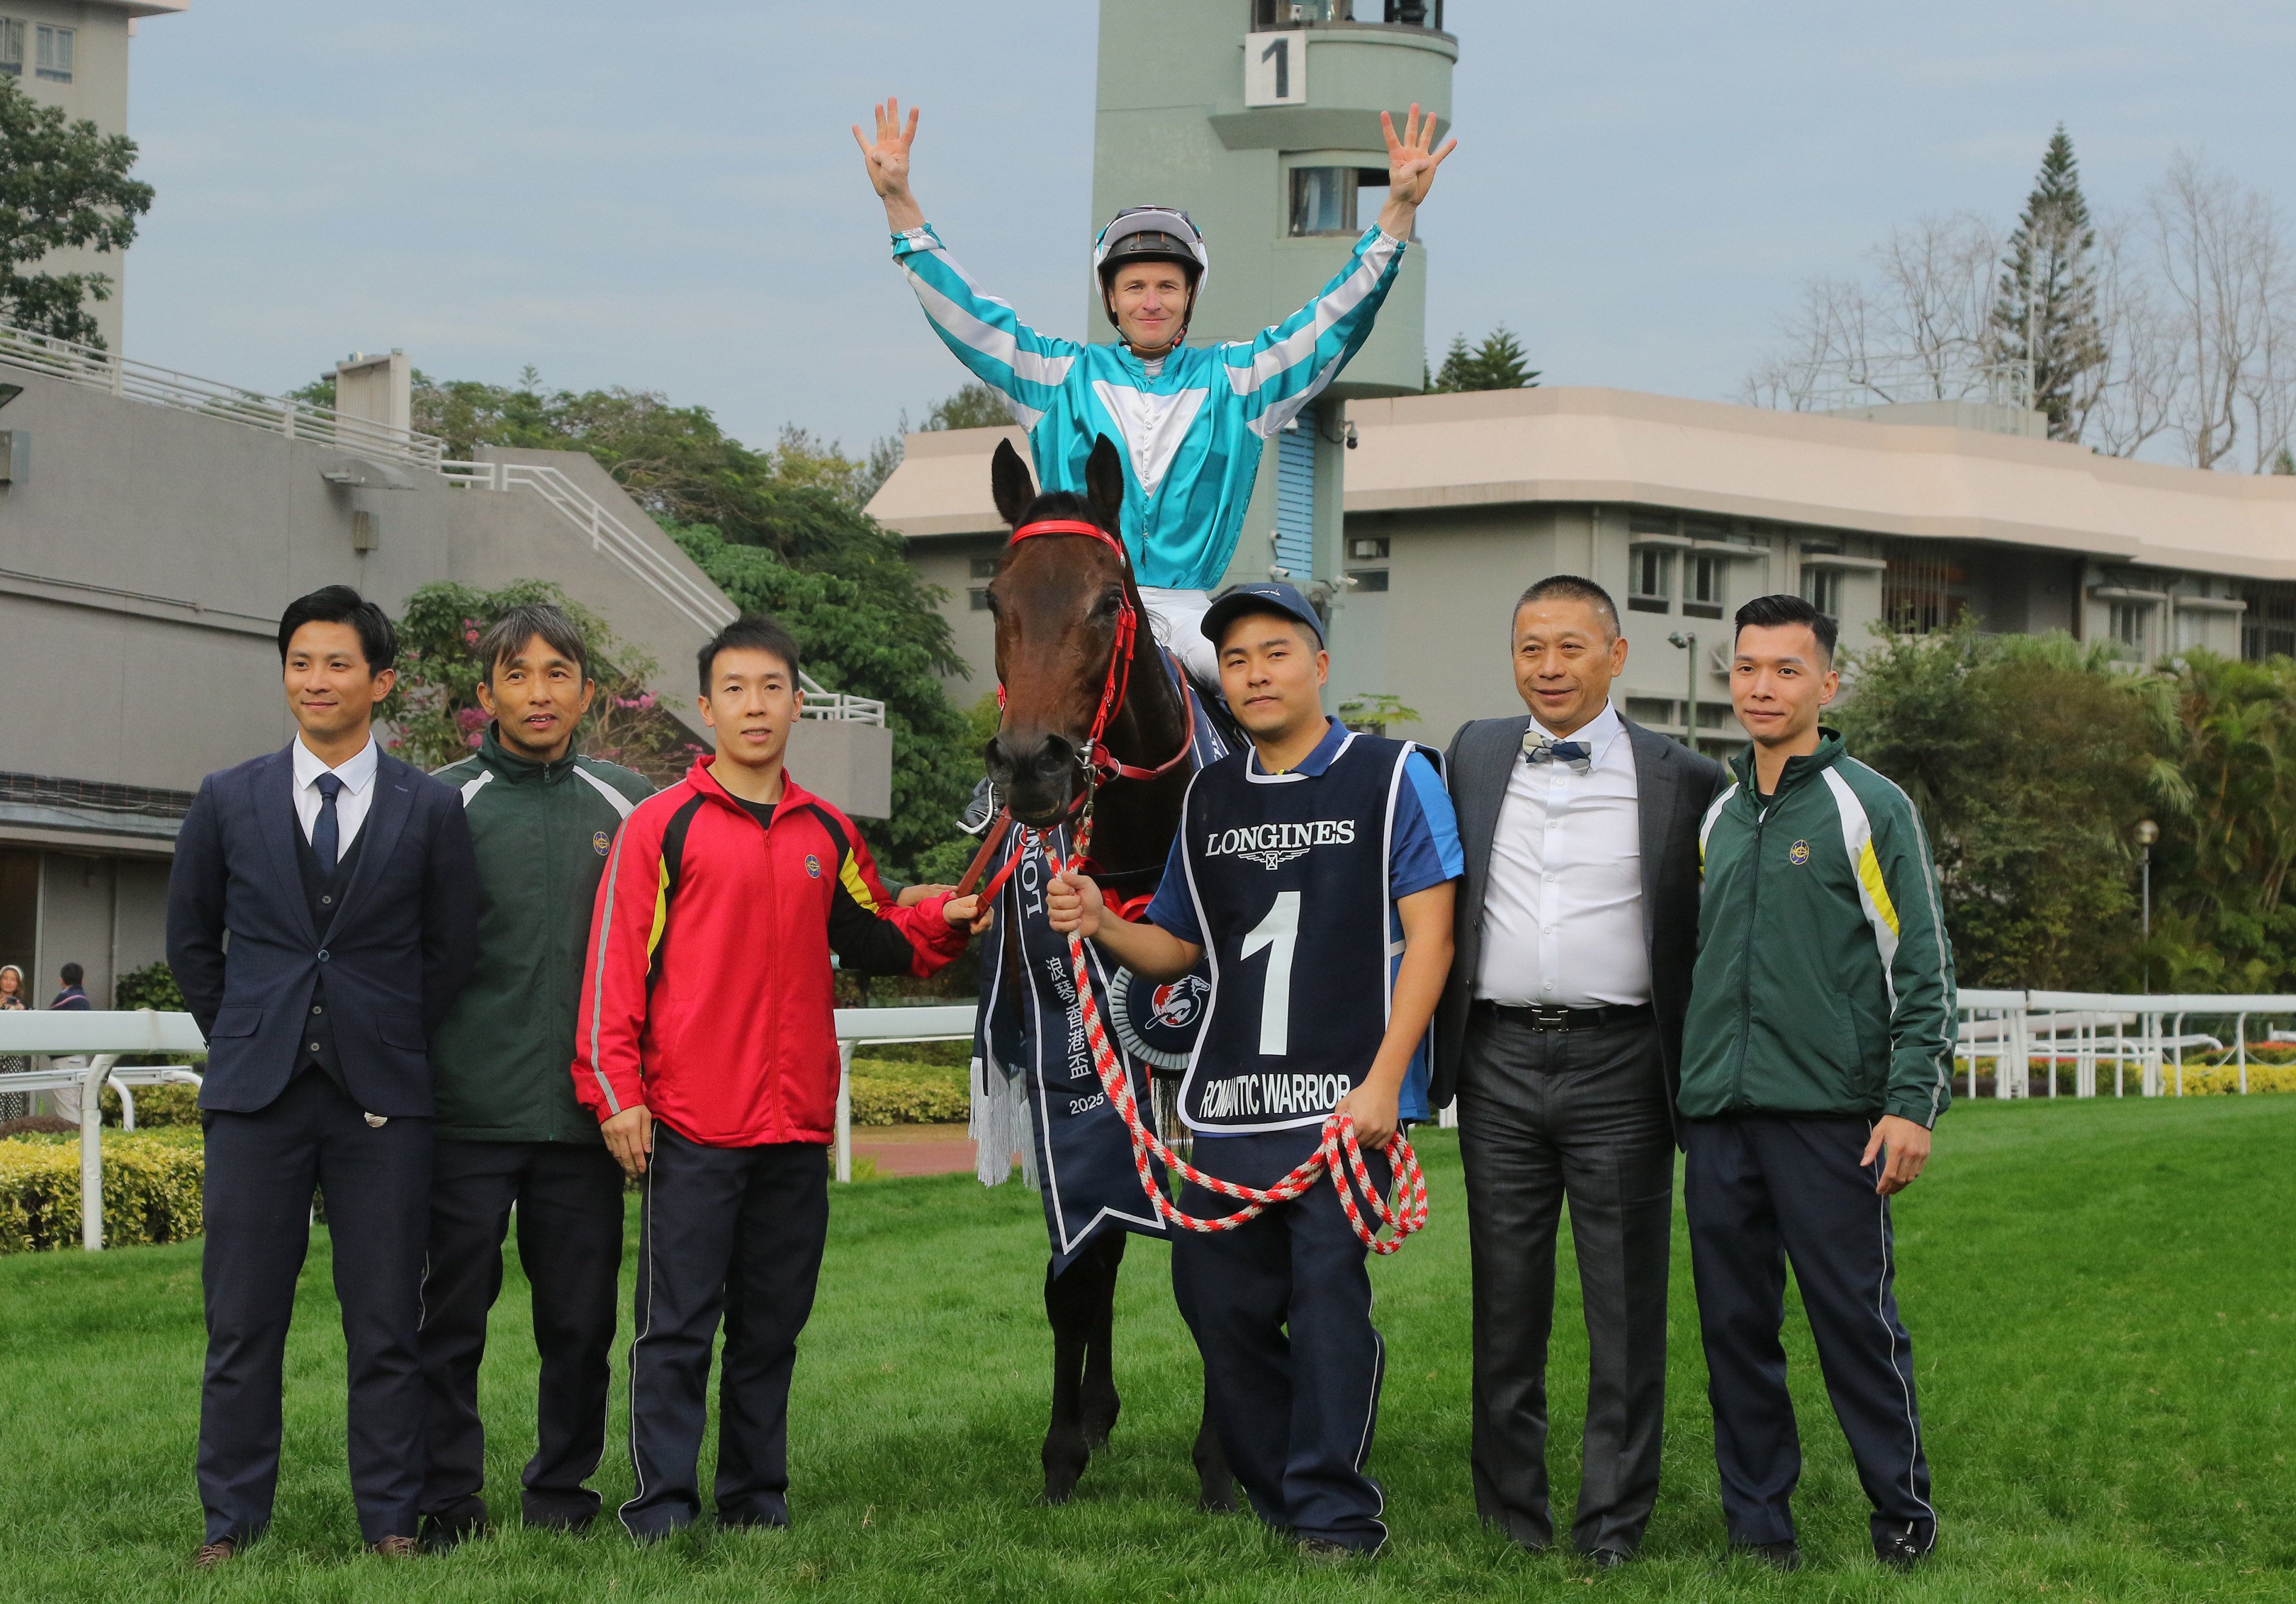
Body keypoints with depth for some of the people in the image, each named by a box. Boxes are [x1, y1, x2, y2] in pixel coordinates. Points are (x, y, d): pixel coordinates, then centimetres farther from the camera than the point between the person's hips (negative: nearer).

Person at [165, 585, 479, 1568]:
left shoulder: (430, 809, 4)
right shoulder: (229, 801, 7)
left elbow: (450, 950, 10)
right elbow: (190, 941, 16)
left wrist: (394, 1046, 7)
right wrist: (242, 1040, 11)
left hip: (380, 1098, -1)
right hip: (256, 1094, 1)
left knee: (385, 1327, 2)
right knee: (242, 1322, 3)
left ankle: (391, 1523, 11)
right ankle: (232, 1524, 11)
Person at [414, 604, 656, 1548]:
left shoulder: (628, 808, 10)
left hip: (585, 1109, 2)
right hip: (469, 1107, -2)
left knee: (582, 1315, 7)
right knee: (454, 1310, 1)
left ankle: (562, 1487, 20)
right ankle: (448, 1497, 11)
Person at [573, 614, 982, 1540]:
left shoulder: (827, 834, 13)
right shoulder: (662, 826, -2)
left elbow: (872, 943, 21)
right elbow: (617, 964, -5)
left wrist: (943, 924, 3)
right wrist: (615, 1092, -10)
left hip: (798, 1122, 5)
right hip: (690, 1125, -5)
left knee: (773, 1325, 11)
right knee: (677, 1327, -2)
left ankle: (756, 1497, 19)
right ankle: (663, 1510, 3)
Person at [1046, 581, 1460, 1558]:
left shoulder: (1392, 775, 0)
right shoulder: (1210, 798, 16)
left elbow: (1430, 934, -4)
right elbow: (1177, 948, 22)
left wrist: (1381, 1083, -12)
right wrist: (1100, 925, -1)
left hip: (1345, 1101, -5)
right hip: (1228, 1108, 5)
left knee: (1328, 1298, -8)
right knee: (1218, 1301, 5)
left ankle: (1335, 1517, 4)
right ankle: (1278, 1498, 21)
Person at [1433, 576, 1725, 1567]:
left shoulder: (1681, 779, 1)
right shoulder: (1474, 755, 11)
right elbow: (1440, 902, 19)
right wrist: (1427, 1054, 13)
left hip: (1619, 1064, -2)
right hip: (1500, 1060, 3)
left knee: (1626, 1304, 2)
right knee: (1507, 1299, 8)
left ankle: (1614, 1525, 10)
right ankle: (1509, 1516, 17)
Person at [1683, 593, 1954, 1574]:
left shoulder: (1870, 808, -2)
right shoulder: (1717, 816, 14)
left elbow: (1923, 968, -4)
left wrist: (1913, 1104, -11)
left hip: (1829, 1115, -5)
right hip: (1717, 1120, 5)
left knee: (1856, 1319, -2)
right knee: (1735, 1326, 7)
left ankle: (1903, 1513, 11)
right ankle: (1759, 1521, 16)